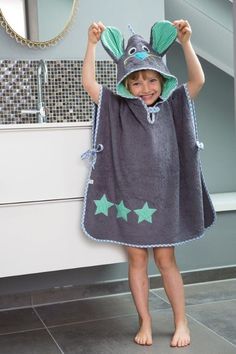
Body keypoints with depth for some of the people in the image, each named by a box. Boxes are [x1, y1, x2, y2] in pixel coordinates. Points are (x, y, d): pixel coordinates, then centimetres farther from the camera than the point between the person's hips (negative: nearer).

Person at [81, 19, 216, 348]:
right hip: (128, 196, 1)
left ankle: (181, 323, 19)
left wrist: (186, 42, -14)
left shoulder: (171, 108, 4)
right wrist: (92, 43, -10)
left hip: (163, 197, 0)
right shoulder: (117, 110, 3)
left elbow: (198, 80, -6)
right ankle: (145, 323, 21)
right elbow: (89, 83, -4)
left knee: (166, 261, 6)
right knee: (137, 260, 8)